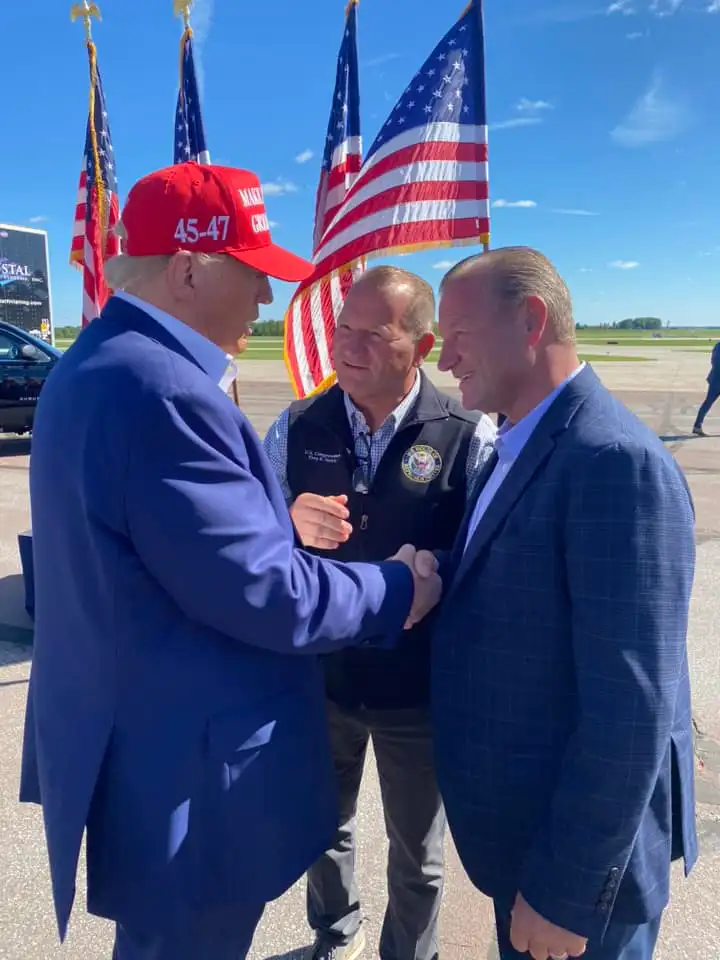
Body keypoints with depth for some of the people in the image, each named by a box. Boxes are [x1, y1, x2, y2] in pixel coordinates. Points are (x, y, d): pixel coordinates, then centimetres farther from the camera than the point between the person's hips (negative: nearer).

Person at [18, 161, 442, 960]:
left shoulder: (95, 364, 6)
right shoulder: (161, 389, -28)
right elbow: (262, 594, -26)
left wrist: (280, 523, 8)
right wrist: (398, 590, -10)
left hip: (130, 746, 10)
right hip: (185, 776, -10)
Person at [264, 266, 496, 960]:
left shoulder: (469, 438, -15)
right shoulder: (297, 427, -5)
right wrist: (291, 524, -21)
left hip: (418, 691, -2)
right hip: (317, 676, 3)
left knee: (416, 855, 21)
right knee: (322, 830, 27)